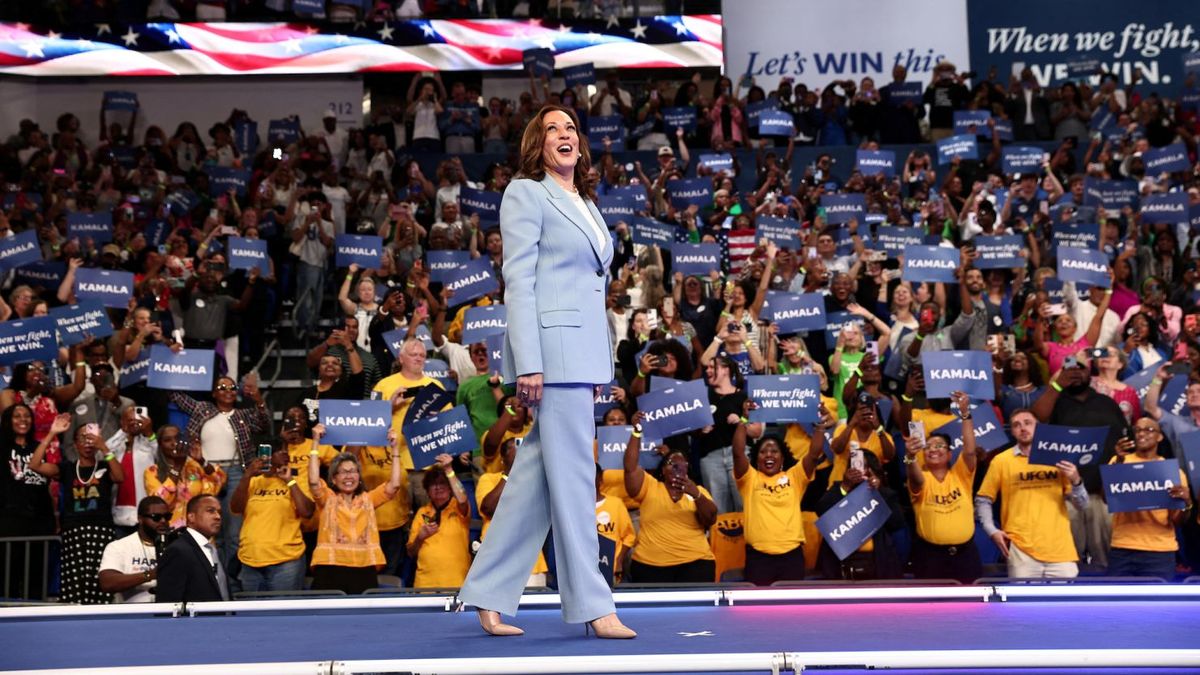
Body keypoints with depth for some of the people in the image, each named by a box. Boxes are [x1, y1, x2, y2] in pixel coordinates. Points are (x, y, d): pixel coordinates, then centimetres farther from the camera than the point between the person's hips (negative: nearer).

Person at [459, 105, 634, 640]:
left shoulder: (586, 204, 21)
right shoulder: (526, 194, -3)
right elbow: (519, 280, -10)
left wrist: (599, 365, 17)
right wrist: (528, 363, -17)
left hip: (585, 349, 8)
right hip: (552, 344, -8)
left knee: (535, 474, 7)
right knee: (572, 475, -6)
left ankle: (488, 596, 11)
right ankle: (592, 604, -1)